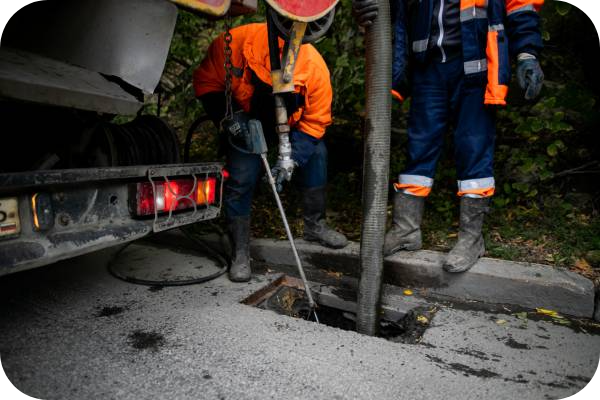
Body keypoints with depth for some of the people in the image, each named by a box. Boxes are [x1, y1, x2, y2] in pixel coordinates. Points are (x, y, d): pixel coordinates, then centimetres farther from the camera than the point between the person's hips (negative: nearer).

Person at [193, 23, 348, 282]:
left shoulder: (317, 69, -33)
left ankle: (315, 226, 11)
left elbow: (315, 122, -21)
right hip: (244, 112, -2)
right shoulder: (231, 45, -36)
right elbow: (205, 84, -19)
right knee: (241, 174, -16)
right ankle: (240, 253, -3)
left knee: (316, 154, -11)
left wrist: (291, 159, -32)